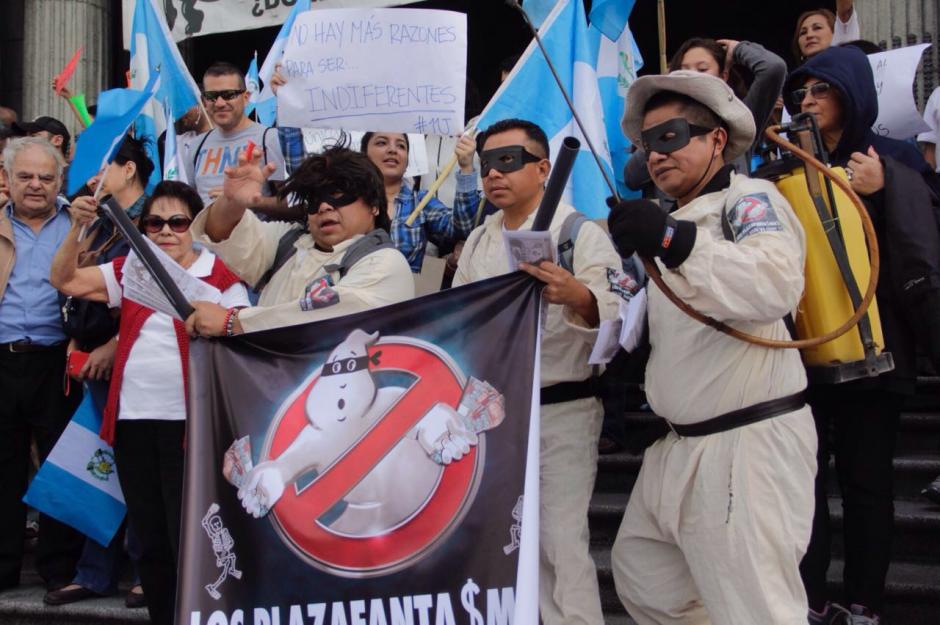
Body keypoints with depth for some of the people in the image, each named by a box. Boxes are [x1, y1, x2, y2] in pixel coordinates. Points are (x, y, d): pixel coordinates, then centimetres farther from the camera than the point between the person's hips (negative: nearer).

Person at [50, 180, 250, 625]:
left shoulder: (220, 276, -1)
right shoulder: (130, 270, 12)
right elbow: (64, 280, 12)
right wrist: (77, 228, 0)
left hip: (187, 420, -5)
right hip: (132, 419, 5)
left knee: (188, 540, -4)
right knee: (150, 539, 13)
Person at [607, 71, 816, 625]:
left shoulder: (749, 198, -8)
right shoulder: (680, 219, 20)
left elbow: (776, 285, -30)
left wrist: (672, 241, -38)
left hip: (748, 442, -10)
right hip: (681, 447, 10)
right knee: (641, 572, 18)